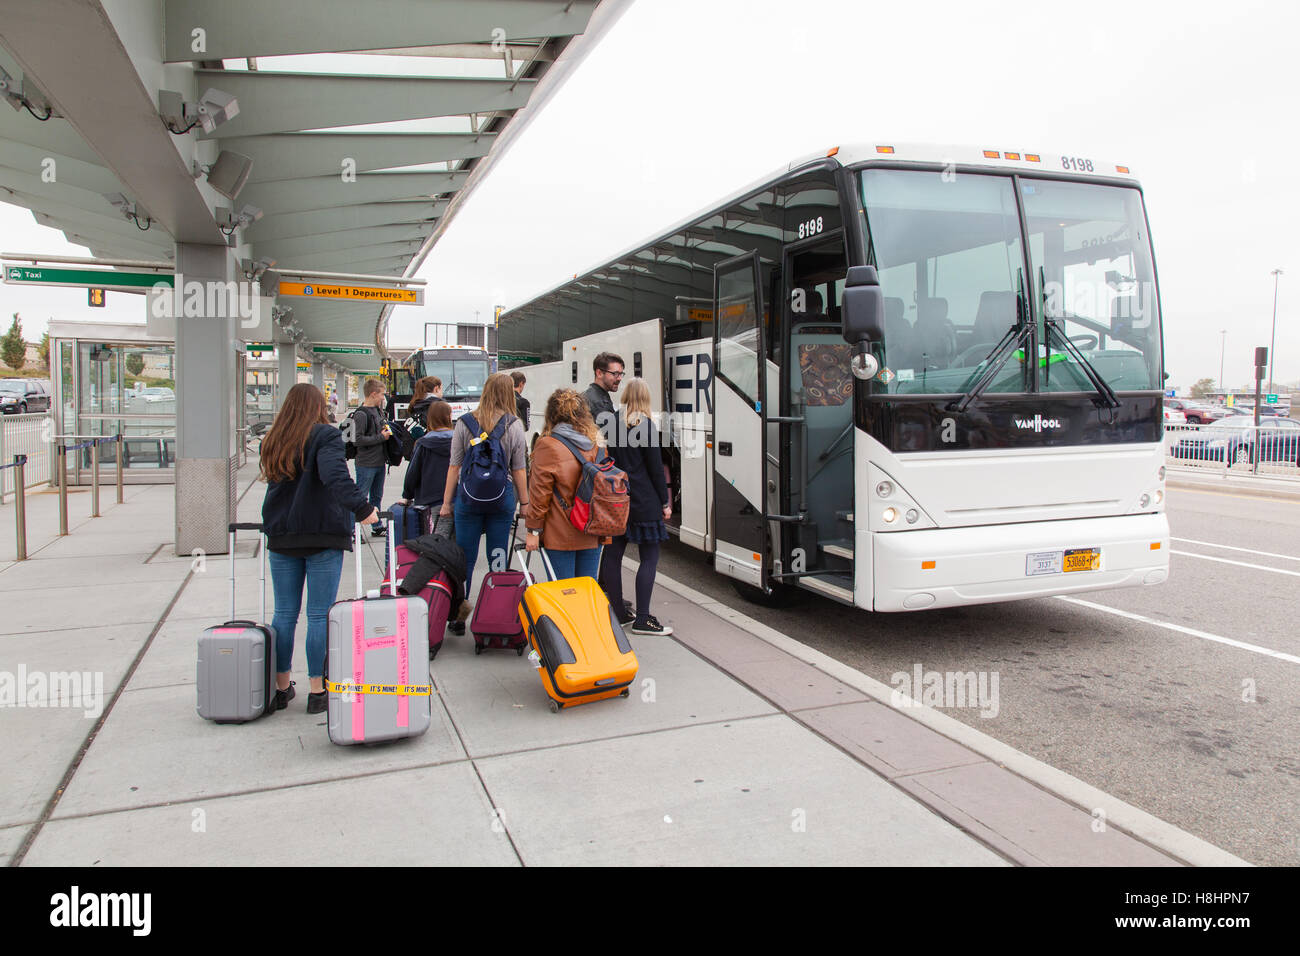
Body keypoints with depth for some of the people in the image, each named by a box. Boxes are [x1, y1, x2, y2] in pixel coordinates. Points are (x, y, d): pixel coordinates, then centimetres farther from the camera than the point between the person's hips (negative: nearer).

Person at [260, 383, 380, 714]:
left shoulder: (273, 441, 9)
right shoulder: (325, 436, -9)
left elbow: (274, 484, 14)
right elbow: (336, 477, -24)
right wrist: (362, 507, -27)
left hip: (281, 537, 5)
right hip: (323, 537, -5)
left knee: (284, 614, 12)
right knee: (320, 615, 1)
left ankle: (281, 688, 19)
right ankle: (317, 691, 5)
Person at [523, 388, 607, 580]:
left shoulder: (548, 445, -10)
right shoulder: (596, 443, 6)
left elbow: (540, 492, -10)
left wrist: (533, 529, -5)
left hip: (560, 535, -5)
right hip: (592, 535, 5)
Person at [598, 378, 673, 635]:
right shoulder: (645, 424, -9)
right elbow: (655, 467, -8)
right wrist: (665, 502, -1)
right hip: (643, 501, -6)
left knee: (613, 554, 11)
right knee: (649, 557, 0)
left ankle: (618, 612, 20)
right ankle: (642, 619, -1)